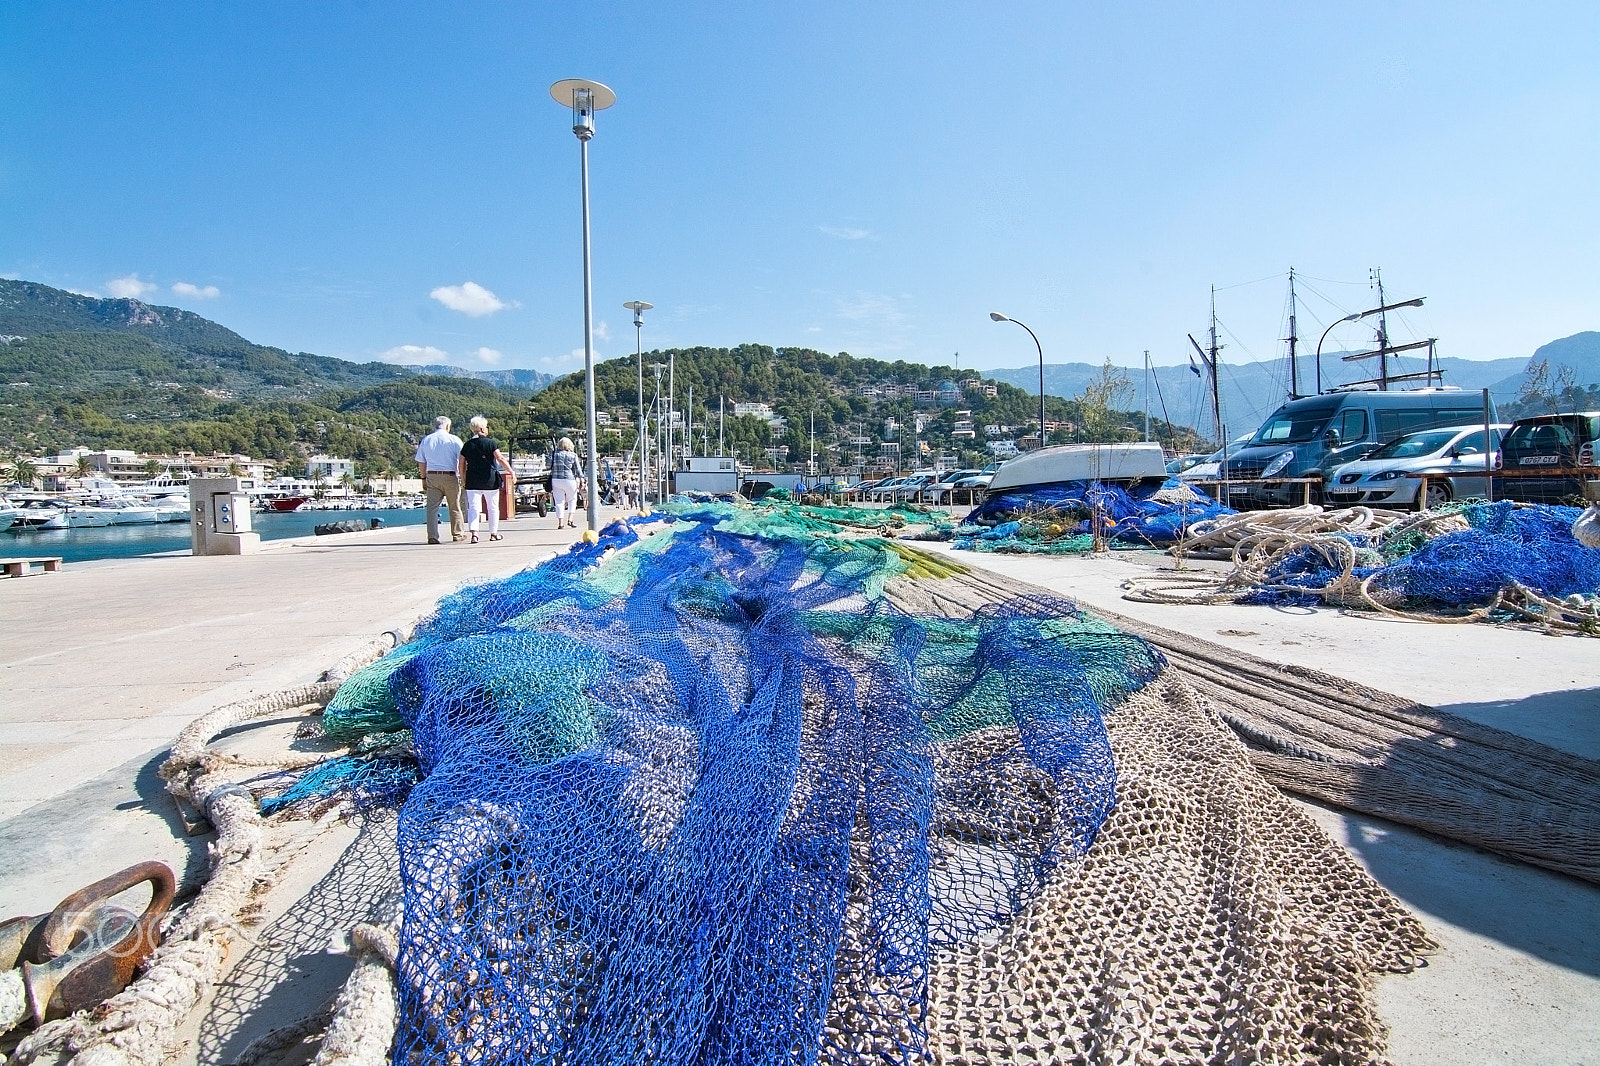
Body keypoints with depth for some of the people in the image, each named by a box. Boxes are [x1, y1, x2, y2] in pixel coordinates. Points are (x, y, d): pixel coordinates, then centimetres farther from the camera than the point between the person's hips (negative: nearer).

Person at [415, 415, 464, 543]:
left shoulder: (425, 440, 9)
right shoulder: (454, 439, -2)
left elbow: (421, 463, 12)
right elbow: (462, 460, -5)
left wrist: (424, 478, 20)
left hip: (432, 476, 3)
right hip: (450, 476, -3)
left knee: (432, 507, 3)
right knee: (454, 507, 9)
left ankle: (432, 536, -1)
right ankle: (457, 534, 16)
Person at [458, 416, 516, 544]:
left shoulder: (467, 445, 5)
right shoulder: (490, 443, -5)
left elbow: (462, 465, 8)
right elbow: (500, 459, -14)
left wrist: (463, 480, 19)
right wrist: (511, 472, -12)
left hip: (472, 481, 2)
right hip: (490, 480, -2)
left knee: (473, 507, 0)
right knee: (493, 507, 11)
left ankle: (473, 532, -18)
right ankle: (494, 533, 19)